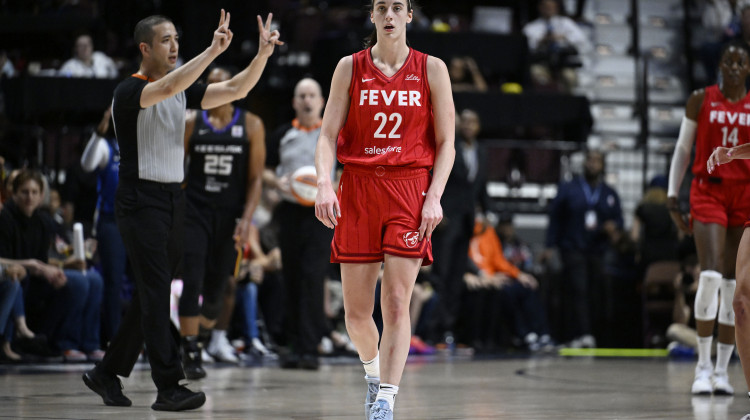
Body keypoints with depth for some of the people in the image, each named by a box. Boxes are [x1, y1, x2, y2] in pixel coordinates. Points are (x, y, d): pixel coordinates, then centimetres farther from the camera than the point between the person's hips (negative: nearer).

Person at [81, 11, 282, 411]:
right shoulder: (129, 91, -10)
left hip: (173, 198, 8)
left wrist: (262, 54, -8)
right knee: (156, 295, -11)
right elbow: (168, 87, -31)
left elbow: (235, 90, 6)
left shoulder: (183, 91, 13)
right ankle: (168, 387, -12)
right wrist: (213, 50, -32)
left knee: (151, 295, 11)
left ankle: (106, 373, 22)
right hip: (140, 201, -8)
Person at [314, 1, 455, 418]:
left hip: (410, 188, -2)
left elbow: (445, 143, 4)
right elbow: (328, 134, 3)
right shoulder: (350, 68, 7)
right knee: (356, 312, 4)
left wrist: (434, 197, -8)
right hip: (358, 188, 2)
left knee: (397, 303, -13)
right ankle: (373, 371, 33)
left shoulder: (431, 69, 4)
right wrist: (324, 184, -13)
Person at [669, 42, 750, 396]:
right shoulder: (701, 100, 4)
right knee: (711, 276, -17)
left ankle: (722, 370, 10)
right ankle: (702, 367, -11)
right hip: (708, 191, -2)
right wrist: (672, 196, 2)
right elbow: (682, 150, 8)